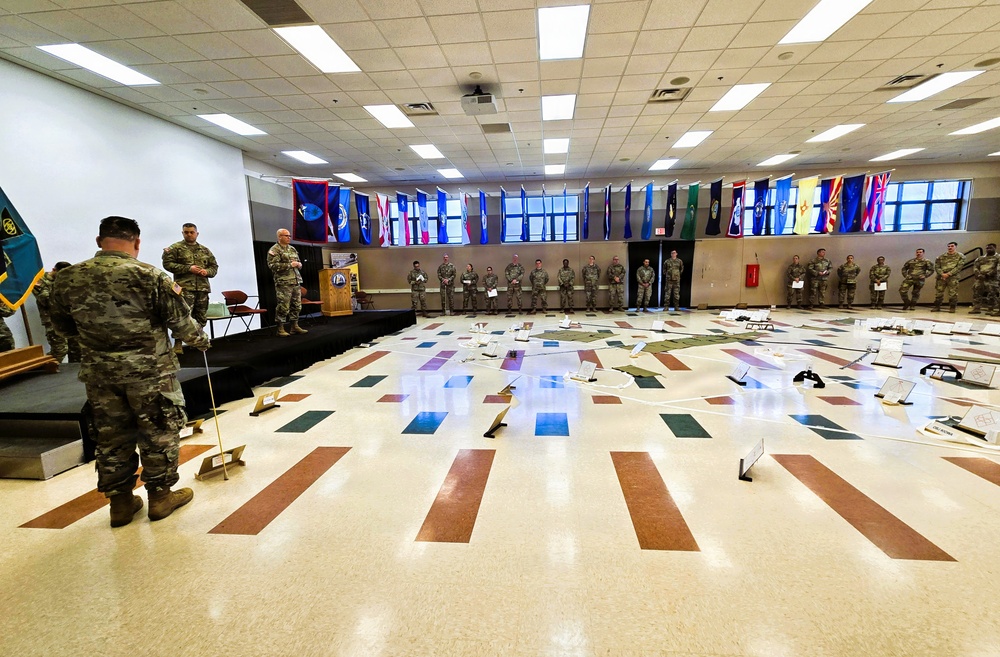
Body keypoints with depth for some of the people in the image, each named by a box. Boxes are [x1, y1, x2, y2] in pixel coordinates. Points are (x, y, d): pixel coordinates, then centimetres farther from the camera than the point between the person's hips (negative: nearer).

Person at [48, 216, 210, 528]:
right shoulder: (150, 276, -15)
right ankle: (160, 496, 22)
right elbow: (181, 321, -9)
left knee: (111, 437, 16)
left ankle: (120, 502, 27)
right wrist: (202, 340, 10)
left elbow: (63, 325, 13)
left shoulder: (67, 278, 0)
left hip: (99, 374, 5)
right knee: (159, 433, 10)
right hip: (149, 371, -4)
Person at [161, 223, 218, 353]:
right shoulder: (175, 248, 4)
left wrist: (207, 271, -4)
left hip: (203, 288, 5)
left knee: (201, 317, 11)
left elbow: (214, 266, 18)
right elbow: (167, 263, -5)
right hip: (185, 287, -5)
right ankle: (178, 343, -6)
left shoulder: (205, 250, 18)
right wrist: (188, 268, -14)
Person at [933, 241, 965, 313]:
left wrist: (948, 274, -15)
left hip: (953, 277, -2)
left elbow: (959, 267, -5)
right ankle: (937, 307, 10)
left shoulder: (960, 256, 6)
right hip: (941, 277, 2)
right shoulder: (941, 256, 13)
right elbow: (937, 266, 6)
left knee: (953, 293, -4)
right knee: (938, 293, 2)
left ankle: (952, 308, 4)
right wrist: (942, 274, -11)